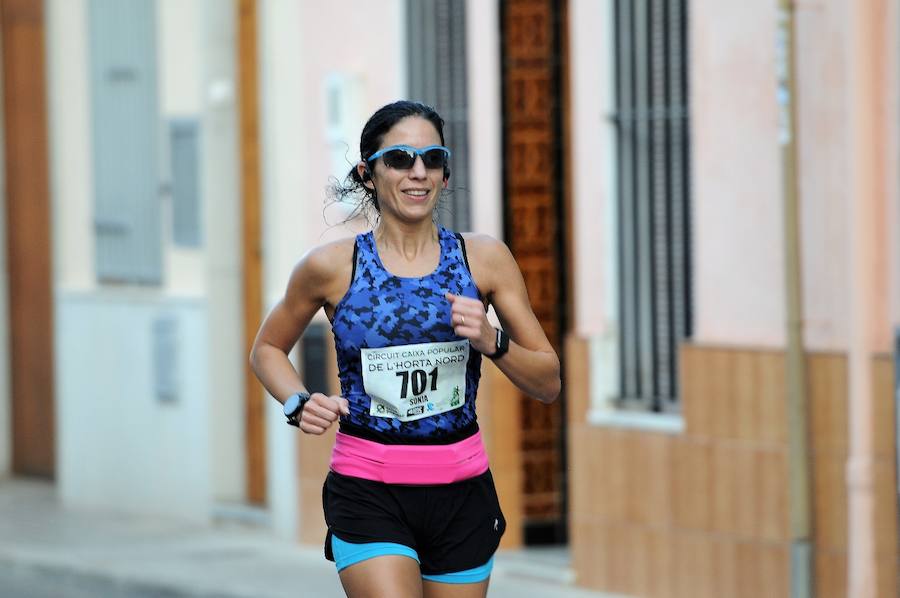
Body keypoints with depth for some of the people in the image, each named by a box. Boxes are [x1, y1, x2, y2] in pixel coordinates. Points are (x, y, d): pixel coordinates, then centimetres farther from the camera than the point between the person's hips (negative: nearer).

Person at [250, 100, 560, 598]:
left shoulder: (484, 258, 2)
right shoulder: (331, 267, -2)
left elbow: (548, 383, 5)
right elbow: (266, 350, 15)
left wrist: (492, 342, -13)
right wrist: (299, 405, -4)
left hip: (461, 491, 3)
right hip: (368, 495, -3)